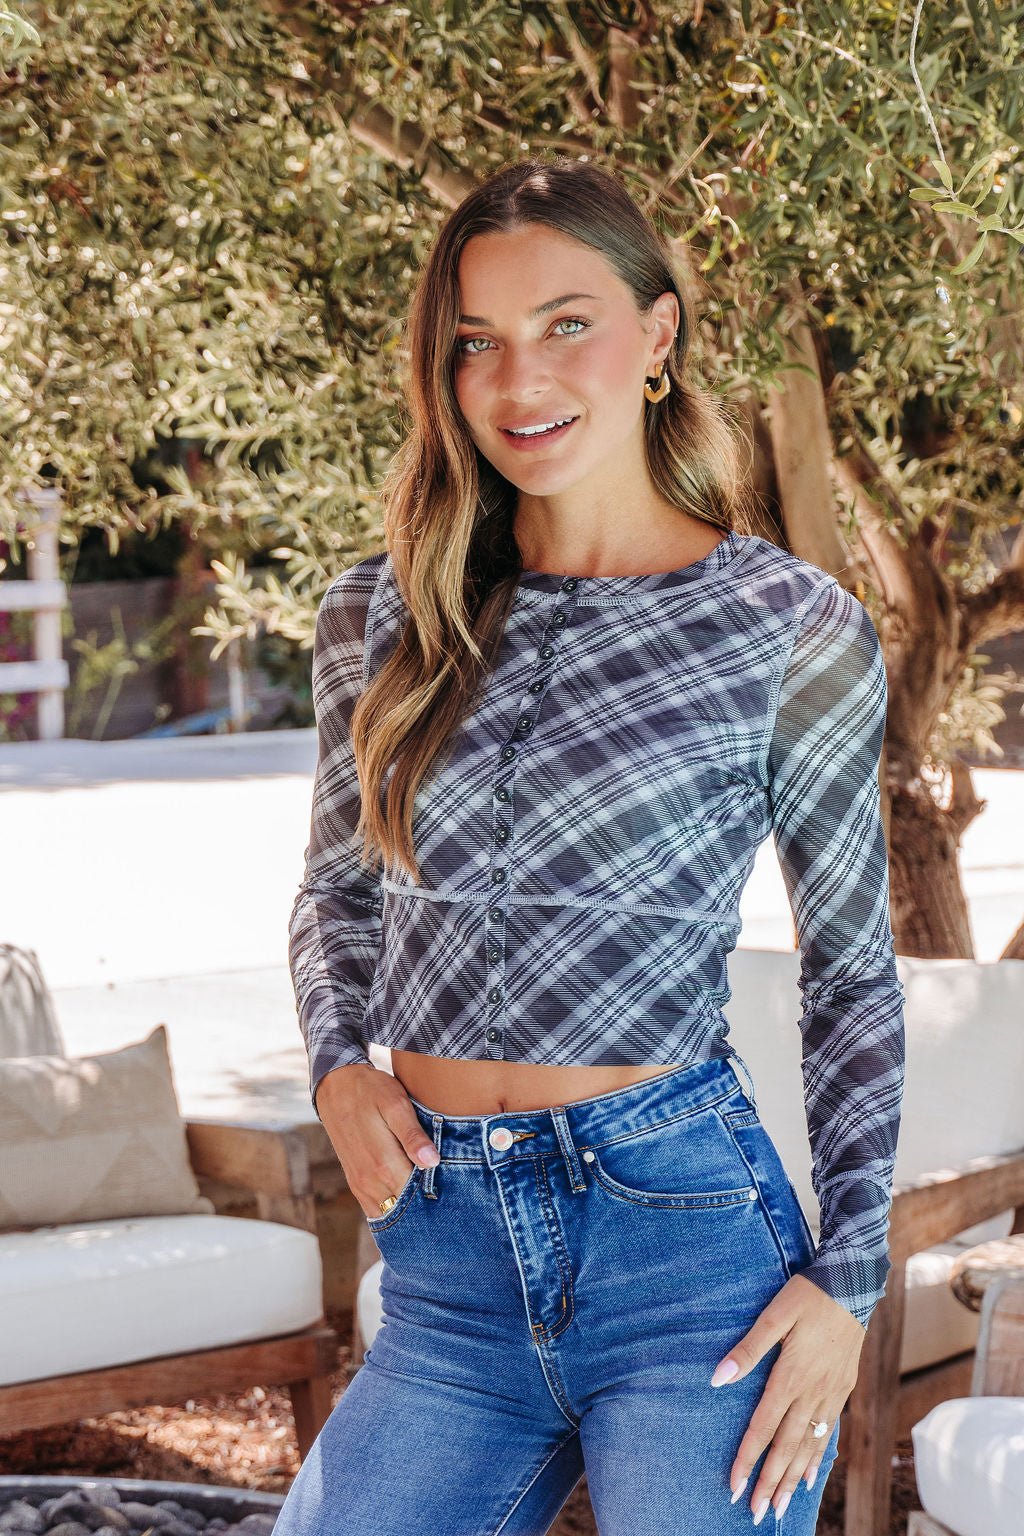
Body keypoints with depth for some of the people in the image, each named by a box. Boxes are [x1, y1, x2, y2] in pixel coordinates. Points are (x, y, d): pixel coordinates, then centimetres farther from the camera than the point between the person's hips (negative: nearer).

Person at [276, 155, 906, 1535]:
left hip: (686, 1229, -3)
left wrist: (849, 1276, -3)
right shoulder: (381, 615, 5)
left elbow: (853, 972, 3)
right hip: (447, 1260, 3)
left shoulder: (793, 628, -3)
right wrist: (337, 1067, 1)